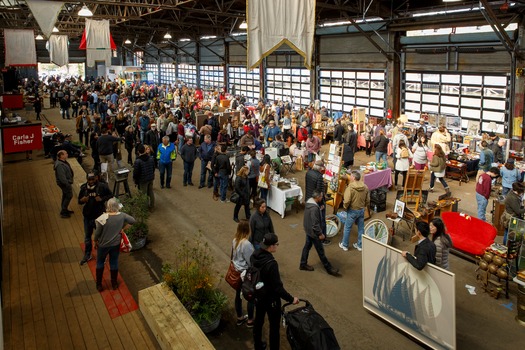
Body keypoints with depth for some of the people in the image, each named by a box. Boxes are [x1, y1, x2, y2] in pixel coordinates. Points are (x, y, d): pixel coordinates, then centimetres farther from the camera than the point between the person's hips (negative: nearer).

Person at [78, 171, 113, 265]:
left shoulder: (102, 186, -12)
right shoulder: (84, 188, -4)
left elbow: (111, 195, -2)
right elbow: (79, 201, 7)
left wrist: (102, 199, -19)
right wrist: (82, 200, -17)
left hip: (99, 216, -3)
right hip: (88, 216, 3)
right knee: (87, 237, 17)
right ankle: (87, 255, 36)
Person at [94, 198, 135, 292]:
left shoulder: (103, 218, -24)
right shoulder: (122, 216, -15)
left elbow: (97, 233, -15)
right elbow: (133, 221, -2)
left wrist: (95, 242, 3)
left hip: (103, 245, -2)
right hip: (116, 244, 2)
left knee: (100, 263, 19)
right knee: (114, 263, 19)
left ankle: (99, 285, 29)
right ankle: (114, 284, 32)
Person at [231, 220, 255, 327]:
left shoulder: (234, 240, -4)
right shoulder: (246, 244, -28)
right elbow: (251, 262, -21)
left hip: (236, 271, 8)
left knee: (238, 294, 21)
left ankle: (240, 318, 38)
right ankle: (250, 320, 26)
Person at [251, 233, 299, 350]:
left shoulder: (255, 255, -11)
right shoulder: (271, 263, -34)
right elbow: (277, 287, -29)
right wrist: (291, 299, -17)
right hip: (270, 299, -8)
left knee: (258, 320, 25)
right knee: (274, 326, 12)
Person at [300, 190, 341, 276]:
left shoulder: (309, 201, -3)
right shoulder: (314, 208, -33)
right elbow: (315, 224, -29)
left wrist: (319, 209, 11)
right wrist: (320, 234, -18)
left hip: (308, 229, 9)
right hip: (313, 232, -9)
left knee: (307, 246, 23)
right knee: (320, 250, 5)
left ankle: (303, 264, 37)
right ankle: (329, 268, 20)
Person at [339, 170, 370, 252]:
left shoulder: (350, 187, -22)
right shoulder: (365, 187, -3)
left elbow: (347, 201, -23)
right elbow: (368, 200, 4)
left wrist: (345, 207, -5)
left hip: (352, 211, -5)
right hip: (362, 210, 5)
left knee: (347, 228, 10)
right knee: (361, 228, 16)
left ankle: (344, 245, 21)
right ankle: (360, 245, 26)